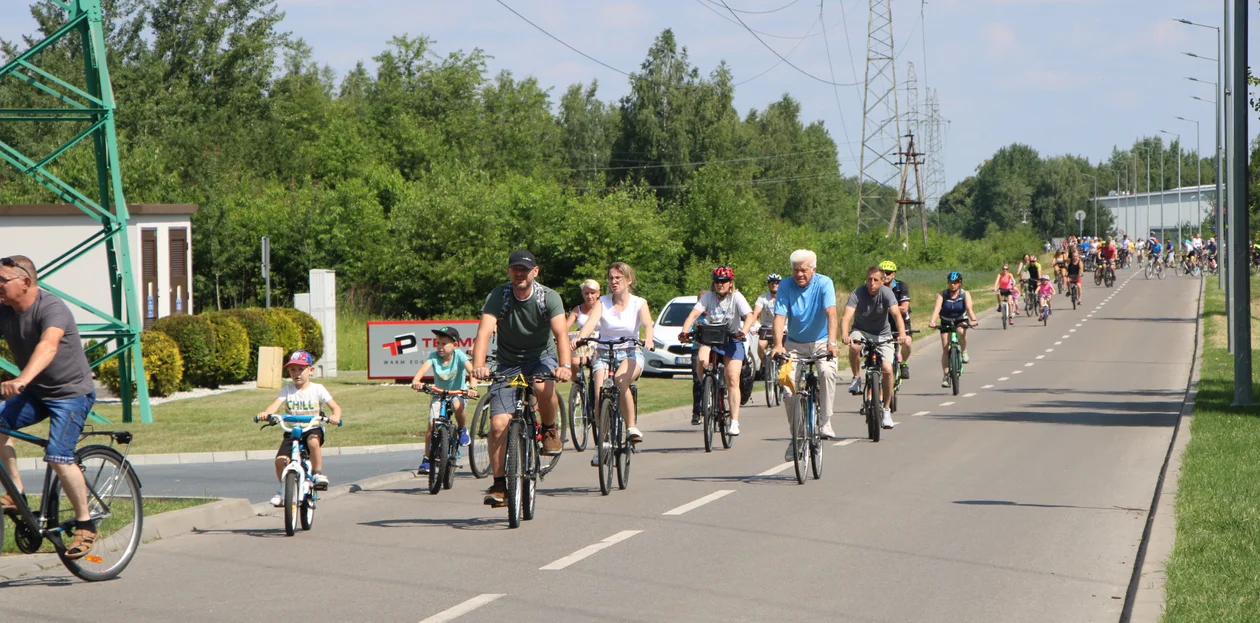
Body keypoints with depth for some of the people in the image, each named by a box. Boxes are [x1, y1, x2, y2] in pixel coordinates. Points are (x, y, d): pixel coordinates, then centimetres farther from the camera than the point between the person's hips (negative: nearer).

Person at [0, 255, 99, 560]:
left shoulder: (51, 308, -24)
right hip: (35, 392, 7)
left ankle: (85, 524, -6)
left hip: (72, 392, -7)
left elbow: (48, 345, -41)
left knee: (58, 456, -20)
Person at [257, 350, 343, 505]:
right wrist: (265, 413, -35)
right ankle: (284, 489, 10)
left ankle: (318, 473, -17)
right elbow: (275, 405, -12)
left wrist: (335, 416, -28)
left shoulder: (317, 389, 1)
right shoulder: (287, 391, 4)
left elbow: (335, 406, -4)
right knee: (280, 460, -16)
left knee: (313, 441, -38)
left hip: (313, 429, -2)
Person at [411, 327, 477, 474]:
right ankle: (427, 459, 2)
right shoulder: (434, 356, -15)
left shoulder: (459, 356, -18)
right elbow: (424, 368, -32)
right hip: (438, 393, 2)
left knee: (457, 406, -36)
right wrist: (416, 381, -54)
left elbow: (471, 370, -31)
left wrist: (472, 387, -50)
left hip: (457, 393, -2)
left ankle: (463, 430, -6)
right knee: (432, 425, -11)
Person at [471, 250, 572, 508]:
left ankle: (550, 429, -6)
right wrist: (478, 365, -46)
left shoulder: (549, 297, -15)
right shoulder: (498, 296, -14)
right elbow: (484, 331, -27)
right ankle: (499, 484, -3)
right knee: (499, 424, -14)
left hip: (542, 357, -1)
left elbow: (561, 333, -28)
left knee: (543, 387, -37)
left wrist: (565, 365, -47)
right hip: (509, 363, 1)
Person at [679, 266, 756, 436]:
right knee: (702, 359, -32)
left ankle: (734, 422, -11)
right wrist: (684, 331, -35)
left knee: (733, 380, -12)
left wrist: (743, 332, -43)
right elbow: (694, 314, -16)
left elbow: (749, 316, -23)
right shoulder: (708, 297, -5)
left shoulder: (736, 297, -10)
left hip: (732, 340, -1)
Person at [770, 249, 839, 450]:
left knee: (827, 372, -30)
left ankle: (825, 422, -19)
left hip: (821, 342, -2)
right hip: (794, 344, 2)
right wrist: (778, 344, -38)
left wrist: (831, 342, -43)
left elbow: (831, 314, -28)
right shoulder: (786, 287, -11)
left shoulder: (824, 283, -16)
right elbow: (779, 316, -21)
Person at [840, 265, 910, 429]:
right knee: (854, 347, -36)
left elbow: (897, 314, -33)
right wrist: (844, 335, -53)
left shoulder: (886, 293, -19)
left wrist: (902, 334, -51)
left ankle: (886, 410, 1)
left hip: (882, 334, 1)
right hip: (861, 331, -1)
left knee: (887, 369, -16)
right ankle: (856, 378, -9)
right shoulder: (857, 294, -20)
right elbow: (847, 317, -33)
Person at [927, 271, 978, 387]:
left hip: (960, 321, -1)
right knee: (945, 349, -9)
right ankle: (946, 376, -2)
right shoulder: (942, 294, -16)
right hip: (946, 322, 1)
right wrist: (932, 321, -48)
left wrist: (973, 320, -50)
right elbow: (937, 308, -30)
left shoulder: (965, 294, -16)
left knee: (961, 331, -35)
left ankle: (964, 352, -9)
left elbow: (969, 308, -30)